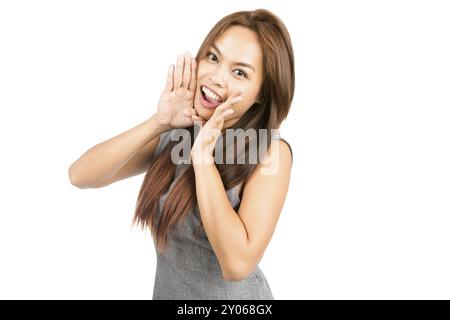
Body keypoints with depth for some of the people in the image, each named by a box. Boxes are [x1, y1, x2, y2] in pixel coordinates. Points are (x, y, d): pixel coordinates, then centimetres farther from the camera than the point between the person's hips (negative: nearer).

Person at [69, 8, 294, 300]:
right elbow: (80, 176, -13)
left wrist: (204, 155, -28)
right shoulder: (175, 131, -7)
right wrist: (159, 122, -22)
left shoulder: (270, 152, -20)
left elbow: (238, 263, -29)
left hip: (232, 295, -4)